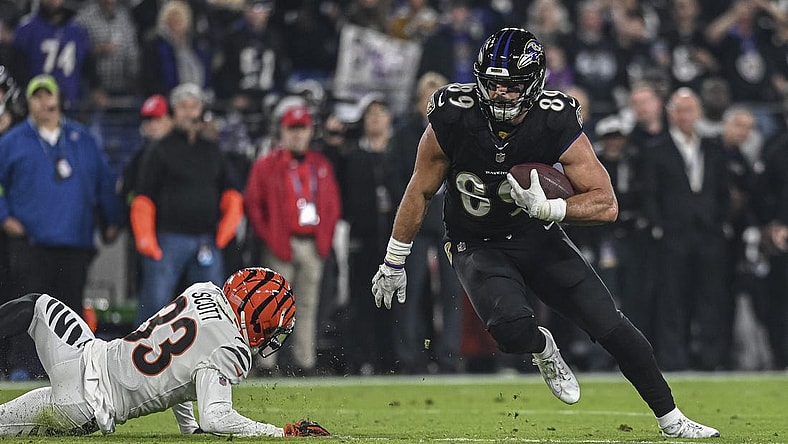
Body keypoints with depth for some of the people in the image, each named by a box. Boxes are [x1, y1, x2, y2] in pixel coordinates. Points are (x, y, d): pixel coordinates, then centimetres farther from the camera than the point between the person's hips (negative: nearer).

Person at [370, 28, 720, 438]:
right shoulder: (452, 120, -21)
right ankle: (543, 349, 8)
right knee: (512, 327, -30)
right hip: (477, 246, -1)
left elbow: (607, 205, -18)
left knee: (610, 326, -5)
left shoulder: (556, 125, -20)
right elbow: (420, 192, -5)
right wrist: (393, 263, 1)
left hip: (539, 237, 1)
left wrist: (547, 207, -34)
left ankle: (671, 421, 12)